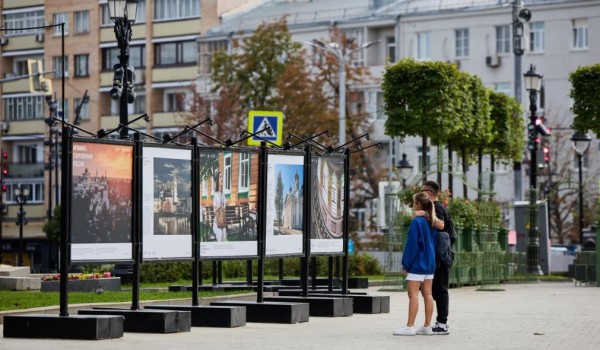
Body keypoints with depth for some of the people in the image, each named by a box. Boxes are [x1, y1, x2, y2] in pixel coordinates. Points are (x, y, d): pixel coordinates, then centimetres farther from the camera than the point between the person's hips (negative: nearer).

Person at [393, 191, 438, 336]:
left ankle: (410, 326, -7)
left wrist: (406, 264, -9)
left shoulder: (416, 222, -15)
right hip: (429, 264, 8)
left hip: (417, 264, -8)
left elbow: (411, 244, -15)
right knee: (427, 294, 8)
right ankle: (427, 326, 11)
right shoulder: (432, 222, 10)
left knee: (413, 294, -6)